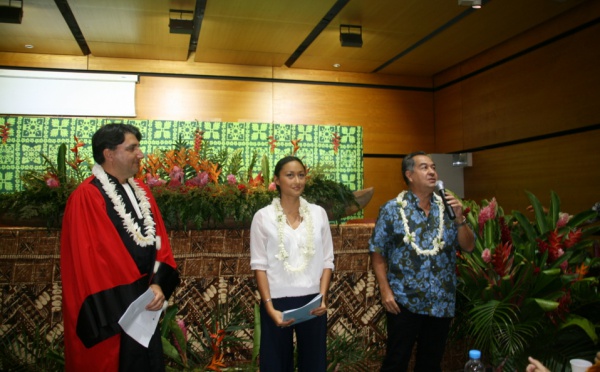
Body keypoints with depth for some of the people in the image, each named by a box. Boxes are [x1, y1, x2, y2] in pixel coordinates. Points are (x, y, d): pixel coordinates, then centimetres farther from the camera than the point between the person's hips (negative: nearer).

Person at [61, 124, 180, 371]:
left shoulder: (141, 191, 9)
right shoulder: (87, 197, -15)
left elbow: (160, 241, 7)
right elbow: (86, 261, -18)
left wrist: (158, 284, -8)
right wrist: (126, 304, -16)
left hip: (145, 306, 7)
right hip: (111, 311, -7)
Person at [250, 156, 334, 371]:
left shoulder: (318, 213, 4)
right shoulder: (263, 216, -3)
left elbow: (327, 260, 5)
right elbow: (259, 265, -5)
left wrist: (323, 297, -7)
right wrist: (269, 307, -13)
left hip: (312, 301, 2)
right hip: (278, 301, -2)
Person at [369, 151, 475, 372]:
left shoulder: (447, 207, 5)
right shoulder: (392, 209, -5)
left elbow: (468, 246, 4)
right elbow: (377, 252, -5)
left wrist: (459, 218, -12)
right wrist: (385, 290, -12)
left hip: (442, 302, 4)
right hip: (404, 301, -3)